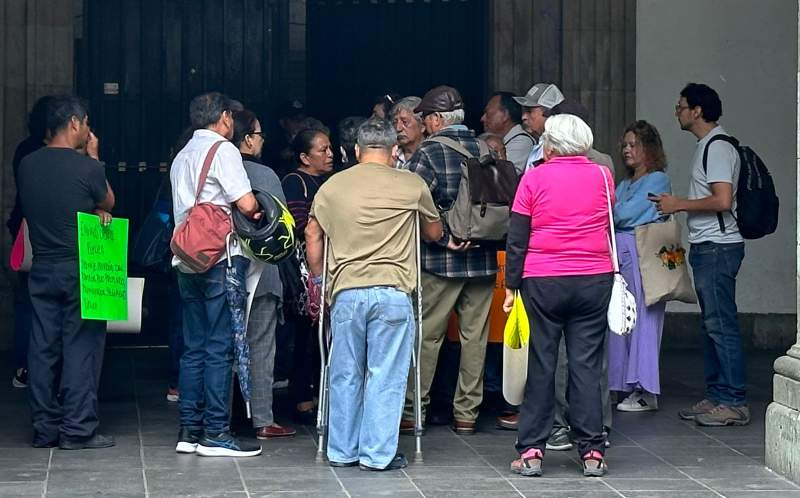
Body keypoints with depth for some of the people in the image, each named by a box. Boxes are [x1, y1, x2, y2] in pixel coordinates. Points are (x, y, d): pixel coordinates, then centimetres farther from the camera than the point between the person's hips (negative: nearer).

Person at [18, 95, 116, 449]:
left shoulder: (27, 165, 3)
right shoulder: (86, 167, -13)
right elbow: (108, 202, 6)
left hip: (42, 270, 5)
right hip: (81, 270, -5)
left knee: (43, 347, 8)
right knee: (82, 347, 1)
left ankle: (45, 429, 12)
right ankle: (78, 430, 1)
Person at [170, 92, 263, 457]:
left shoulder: (182, 156, 20)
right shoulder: (222, 149, -6)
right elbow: (246, 204, -13)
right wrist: (254, 209, 9)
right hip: (220, 258, -8)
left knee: (194, 347, 10)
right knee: (220, 347, -6)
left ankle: (189, 430, 11)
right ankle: (215, 433, -7)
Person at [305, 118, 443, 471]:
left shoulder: (332, 186, 10)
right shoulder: (412, 186, 4)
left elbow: (313, 236, 16)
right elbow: (434, 233, 18)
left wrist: (319, 280, 27)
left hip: (346, 291, 2)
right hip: (393, 292, -2)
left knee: (345, 375, 11)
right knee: (386, 376, 2)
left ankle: (343, 451, 17)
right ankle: (378, 454, 2)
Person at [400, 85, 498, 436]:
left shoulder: (428, 153, -8)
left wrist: (444, 238, -12)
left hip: (441, 261, -4)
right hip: (483, 258, 4)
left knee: (427, 336, 5)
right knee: (475, 337, 8)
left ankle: (413, 410, 10)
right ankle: (467, 414, 12)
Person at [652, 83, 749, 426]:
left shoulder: (717, 148, -13)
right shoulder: (706, 146, 18)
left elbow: (722, 200, -23)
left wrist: (679, 204, -14)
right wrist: (678, 206, 15)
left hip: (717, 247, -11)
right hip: (706, 247, 11)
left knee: (721, 324, -9)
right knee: (712, 324, 13)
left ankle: (734, 402, -8)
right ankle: (716, 397, 18)